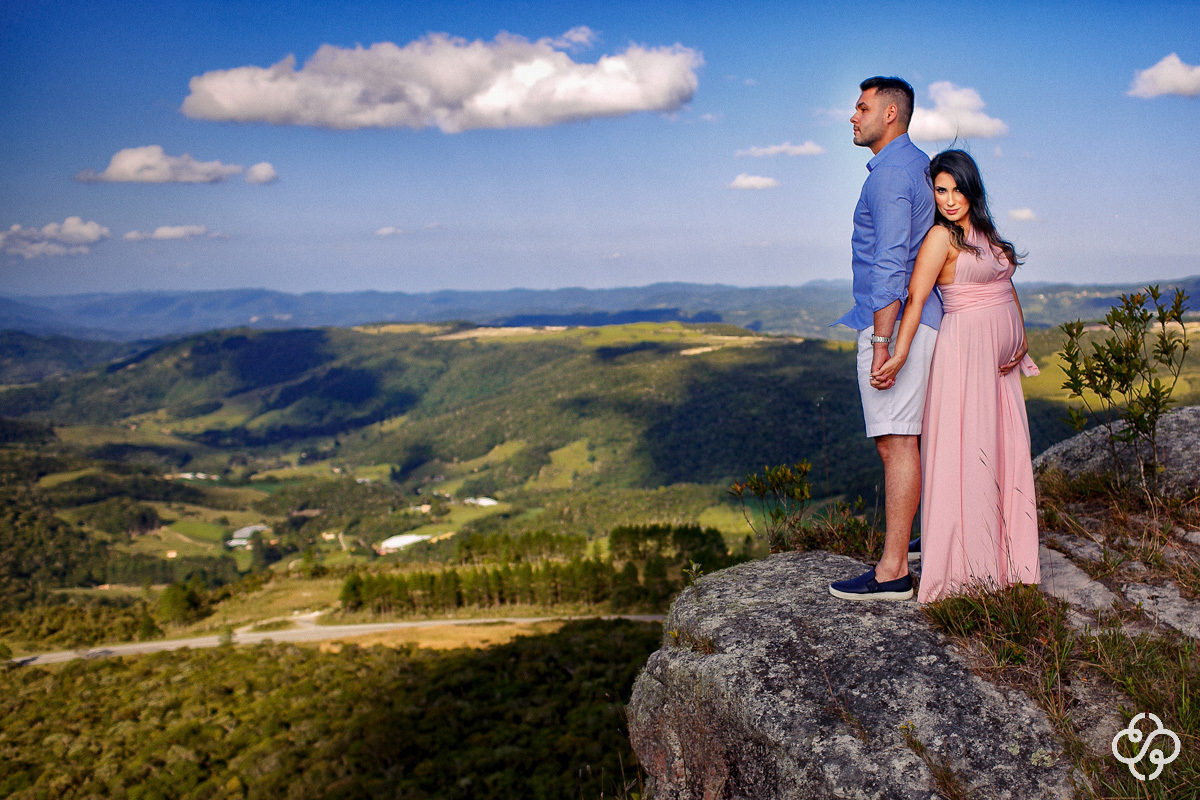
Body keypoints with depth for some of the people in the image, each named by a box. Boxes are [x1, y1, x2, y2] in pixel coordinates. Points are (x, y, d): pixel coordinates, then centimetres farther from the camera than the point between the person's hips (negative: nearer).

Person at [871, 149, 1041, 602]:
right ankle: (961, 563, 2)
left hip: (999, 355, 8)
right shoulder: (941, 237, -9)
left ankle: (1002, 553, 21)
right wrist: (898, 356, -30)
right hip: (963, 348, -8)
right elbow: (915, 299, -19)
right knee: (964, 450, -6)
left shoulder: (986, 232, 14)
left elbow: (1007, 287, 20)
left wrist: (1021, 339, 8)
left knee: (1005, 448, 10)